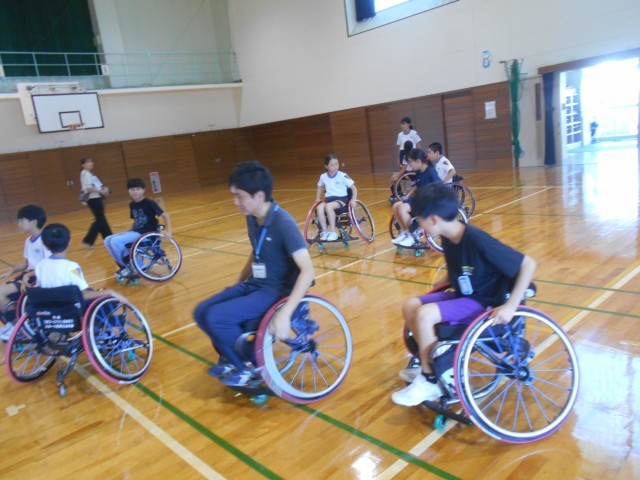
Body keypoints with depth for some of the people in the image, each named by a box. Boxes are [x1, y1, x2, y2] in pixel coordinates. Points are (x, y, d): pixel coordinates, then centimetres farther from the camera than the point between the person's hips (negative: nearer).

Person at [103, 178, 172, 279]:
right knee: (108, 240, 0)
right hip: (135, 231, 8)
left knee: (115, 241, -21)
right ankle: (123, 266, 8)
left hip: (146, 233, -8)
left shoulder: (149, 203, -13)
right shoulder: (132, 204, 10)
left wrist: (168, 231, -23)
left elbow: (165, 215, -13)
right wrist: (128, 231, 10)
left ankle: (129, 267, -5)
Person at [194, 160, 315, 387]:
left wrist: (285, 313, -36)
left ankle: (247, 366, 2)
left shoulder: (283, 223, -24)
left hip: (276, 290, -8)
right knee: (201, 312, -4)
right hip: (253, 284, 8)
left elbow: (308, 271, -29)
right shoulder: (251, 218, 1)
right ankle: (230, 357, 19)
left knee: (216, 317, -22)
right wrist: (237, 284, 21)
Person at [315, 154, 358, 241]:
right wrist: (317, 199, 17)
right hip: (329, 199, 4)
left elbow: (354, 188, -5)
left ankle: (333, 232, -25)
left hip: (342, 199, -4)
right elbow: (320, 187, 27)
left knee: (328, 206, -35)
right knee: (319, 208, -29)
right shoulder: (323, 176, 4)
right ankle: (325, 231, -18)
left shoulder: (342, 176, -7)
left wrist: (353, 199, -20)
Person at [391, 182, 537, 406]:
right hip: (462, 295, 8)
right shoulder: (448, 238, -2)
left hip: (484, 304, -8)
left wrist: (511, 306, -28)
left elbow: (528, 264, -24)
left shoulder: (478, 241, -26)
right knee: (410, 306, -5)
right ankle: (430, 365, 10)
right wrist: (445, 281, 7)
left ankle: (429, 382, -8)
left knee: (425, 314, -25)